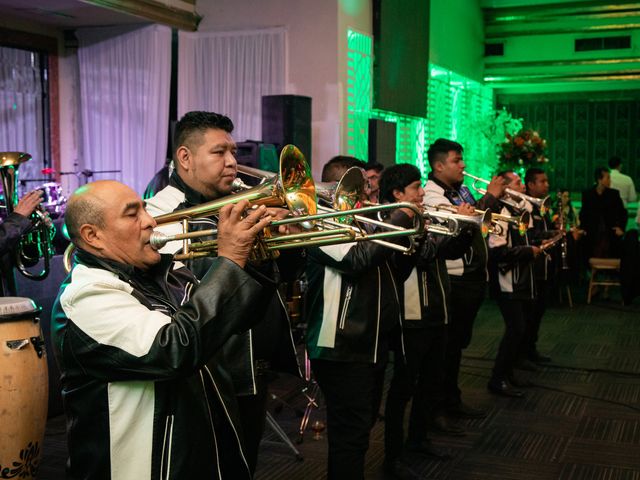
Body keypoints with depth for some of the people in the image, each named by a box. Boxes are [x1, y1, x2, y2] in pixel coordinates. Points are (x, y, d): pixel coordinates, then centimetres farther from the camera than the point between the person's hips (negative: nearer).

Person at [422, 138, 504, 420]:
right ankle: (443, 405, 8)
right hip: (454, 280, -9)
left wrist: (499, 196, 6)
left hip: (474, 276, 9)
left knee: (458, 343, 17)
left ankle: (452, 400, 28)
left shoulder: (460, 189, 15)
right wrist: (491, 196, -20)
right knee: (448, 344, -2)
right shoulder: (432, 194, -14)